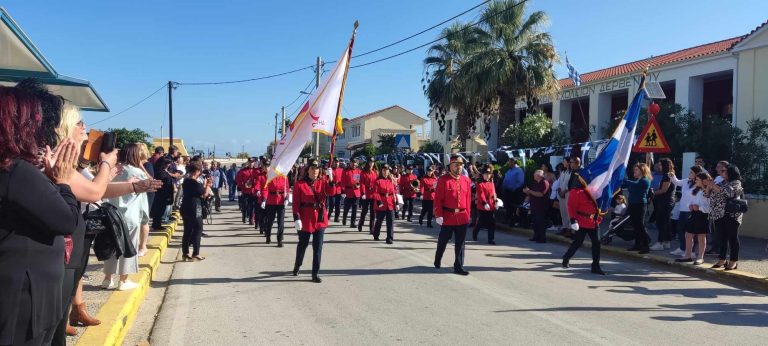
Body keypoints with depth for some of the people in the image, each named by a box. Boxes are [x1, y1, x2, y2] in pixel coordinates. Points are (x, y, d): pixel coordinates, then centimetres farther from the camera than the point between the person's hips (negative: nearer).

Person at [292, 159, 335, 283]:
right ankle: (297, 266, 41)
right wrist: (297, 218, -17)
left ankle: (316, 274, 9)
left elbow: (331, 191, -14)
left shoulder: (322, 182, 5)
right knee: (303, 245, 15)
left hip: (320, 219, 2)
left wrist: (330, 178, -26)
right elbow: (296, 203, -8)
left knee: (318, 247, 2)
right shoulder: (299, 184, -5)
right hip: (305, 219, -2)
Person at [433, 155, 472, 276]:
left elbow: (468, 199, 10)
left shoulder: (466, 180, 7)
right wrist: (439, 215, -13)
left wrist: (467, 215, 8)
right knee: (443, 240, 13)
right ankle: (437, 261, 35)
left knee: (460, 243, 6)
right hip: (447, 216, -3)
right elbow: (438, 199, -9)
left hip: (462, 217, 3)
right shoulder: (443, 180, -7)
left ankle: (459, 267, 14)